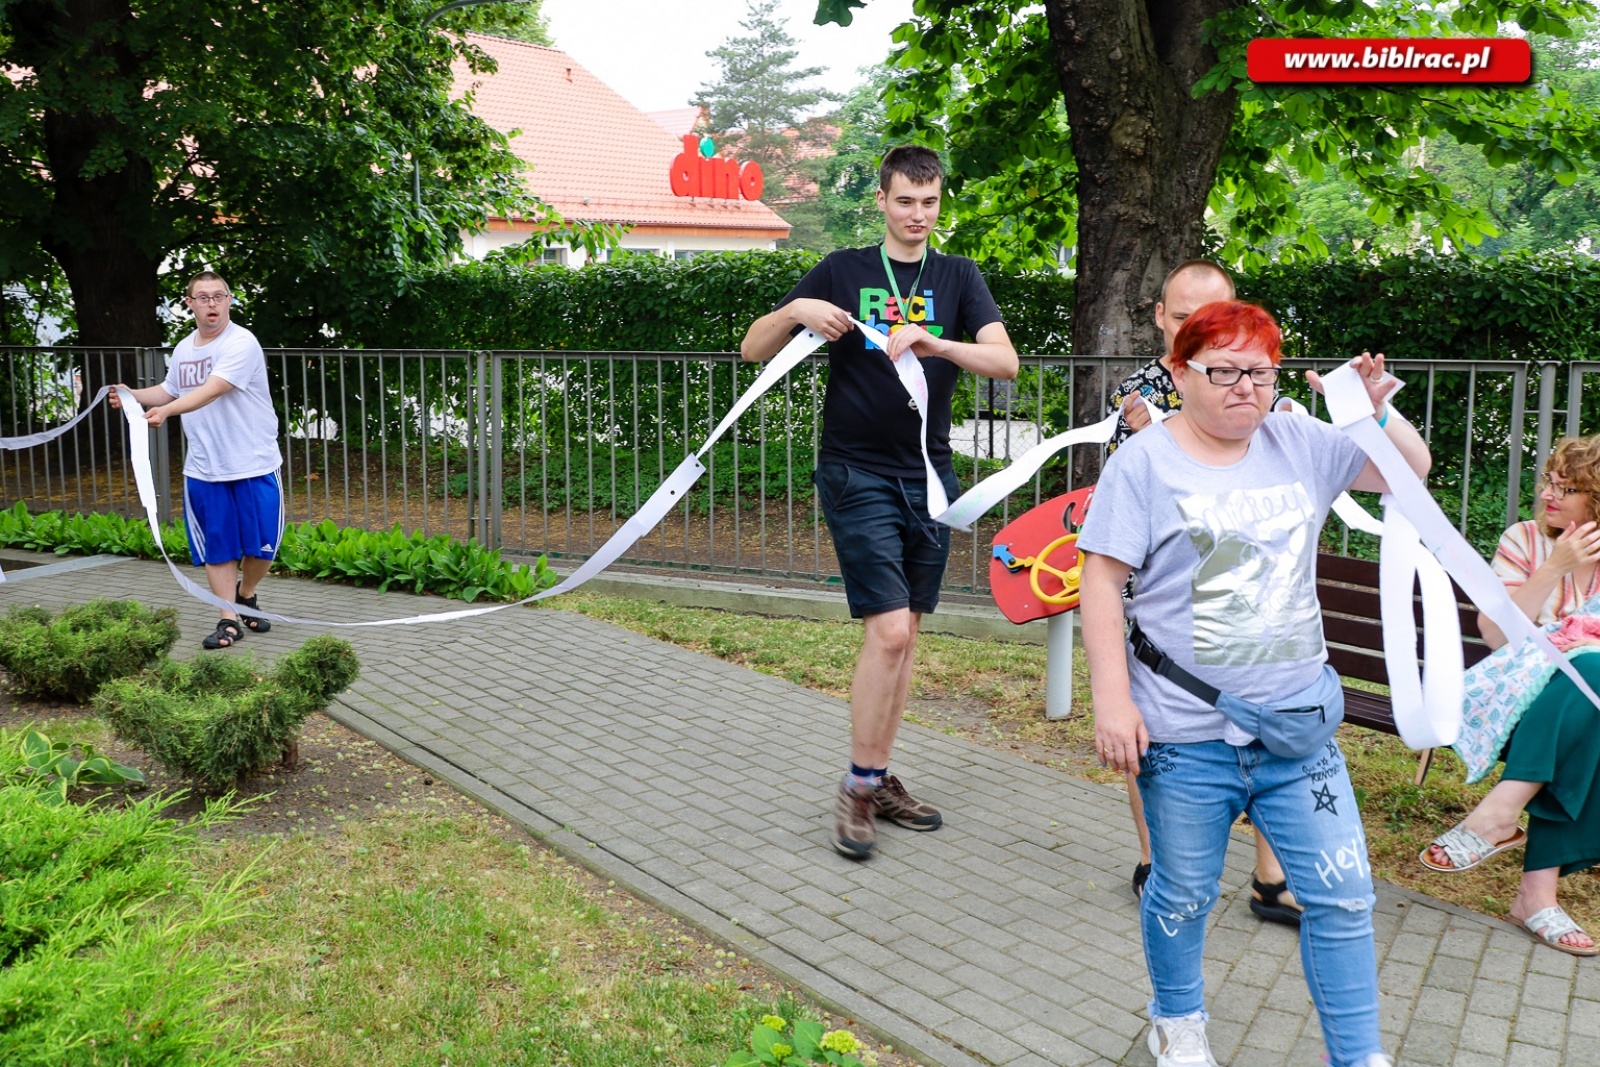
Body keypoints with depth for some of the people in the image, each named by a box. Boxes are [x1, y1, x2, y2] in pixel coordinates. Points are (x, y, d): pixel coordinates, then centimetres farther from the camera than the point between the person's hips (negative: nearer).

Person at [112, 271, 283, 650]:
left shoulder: (241, 344, -14)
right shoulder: (183, 349, 9)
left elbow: (211, 391, -28)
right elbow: (169, 391, 25)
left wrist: (166, 410, -41)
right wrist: (134, 396, 6)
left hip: (254, 465, -5)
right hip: (203, 470, 5)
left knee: (262, 544, 3)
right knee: (216, 547, 5)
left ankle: (245, 595, 31)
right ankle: (229, 621, 14)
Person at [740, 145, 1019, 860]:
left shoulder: (958, 277, 9)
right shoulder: (843, 270, 4)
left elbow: (1006, 361, -7)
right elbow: (754, 349, 4)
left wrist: (935, 344, -24)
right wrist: (797, 310, -16)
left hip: (928, 474, 4)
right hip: (857, 473, -3)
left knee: (905, 632, 8)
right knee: (887, 629, -12)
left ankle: (880, 779, 21)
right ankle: (857, 789, 2)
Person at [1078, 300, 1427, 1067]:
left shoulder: (1300, 444, 5)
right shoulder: (1146, 461, -7)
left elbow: (1410, 472, 15)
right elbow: (1102, 579, -9)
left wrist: (1376, 411, -6)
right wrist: (1113, 701, -15)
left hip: (1300, 728, 4)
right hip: (1187, 735, -3)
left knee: (1344, 897, 6)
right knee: (1184, 895, 14)